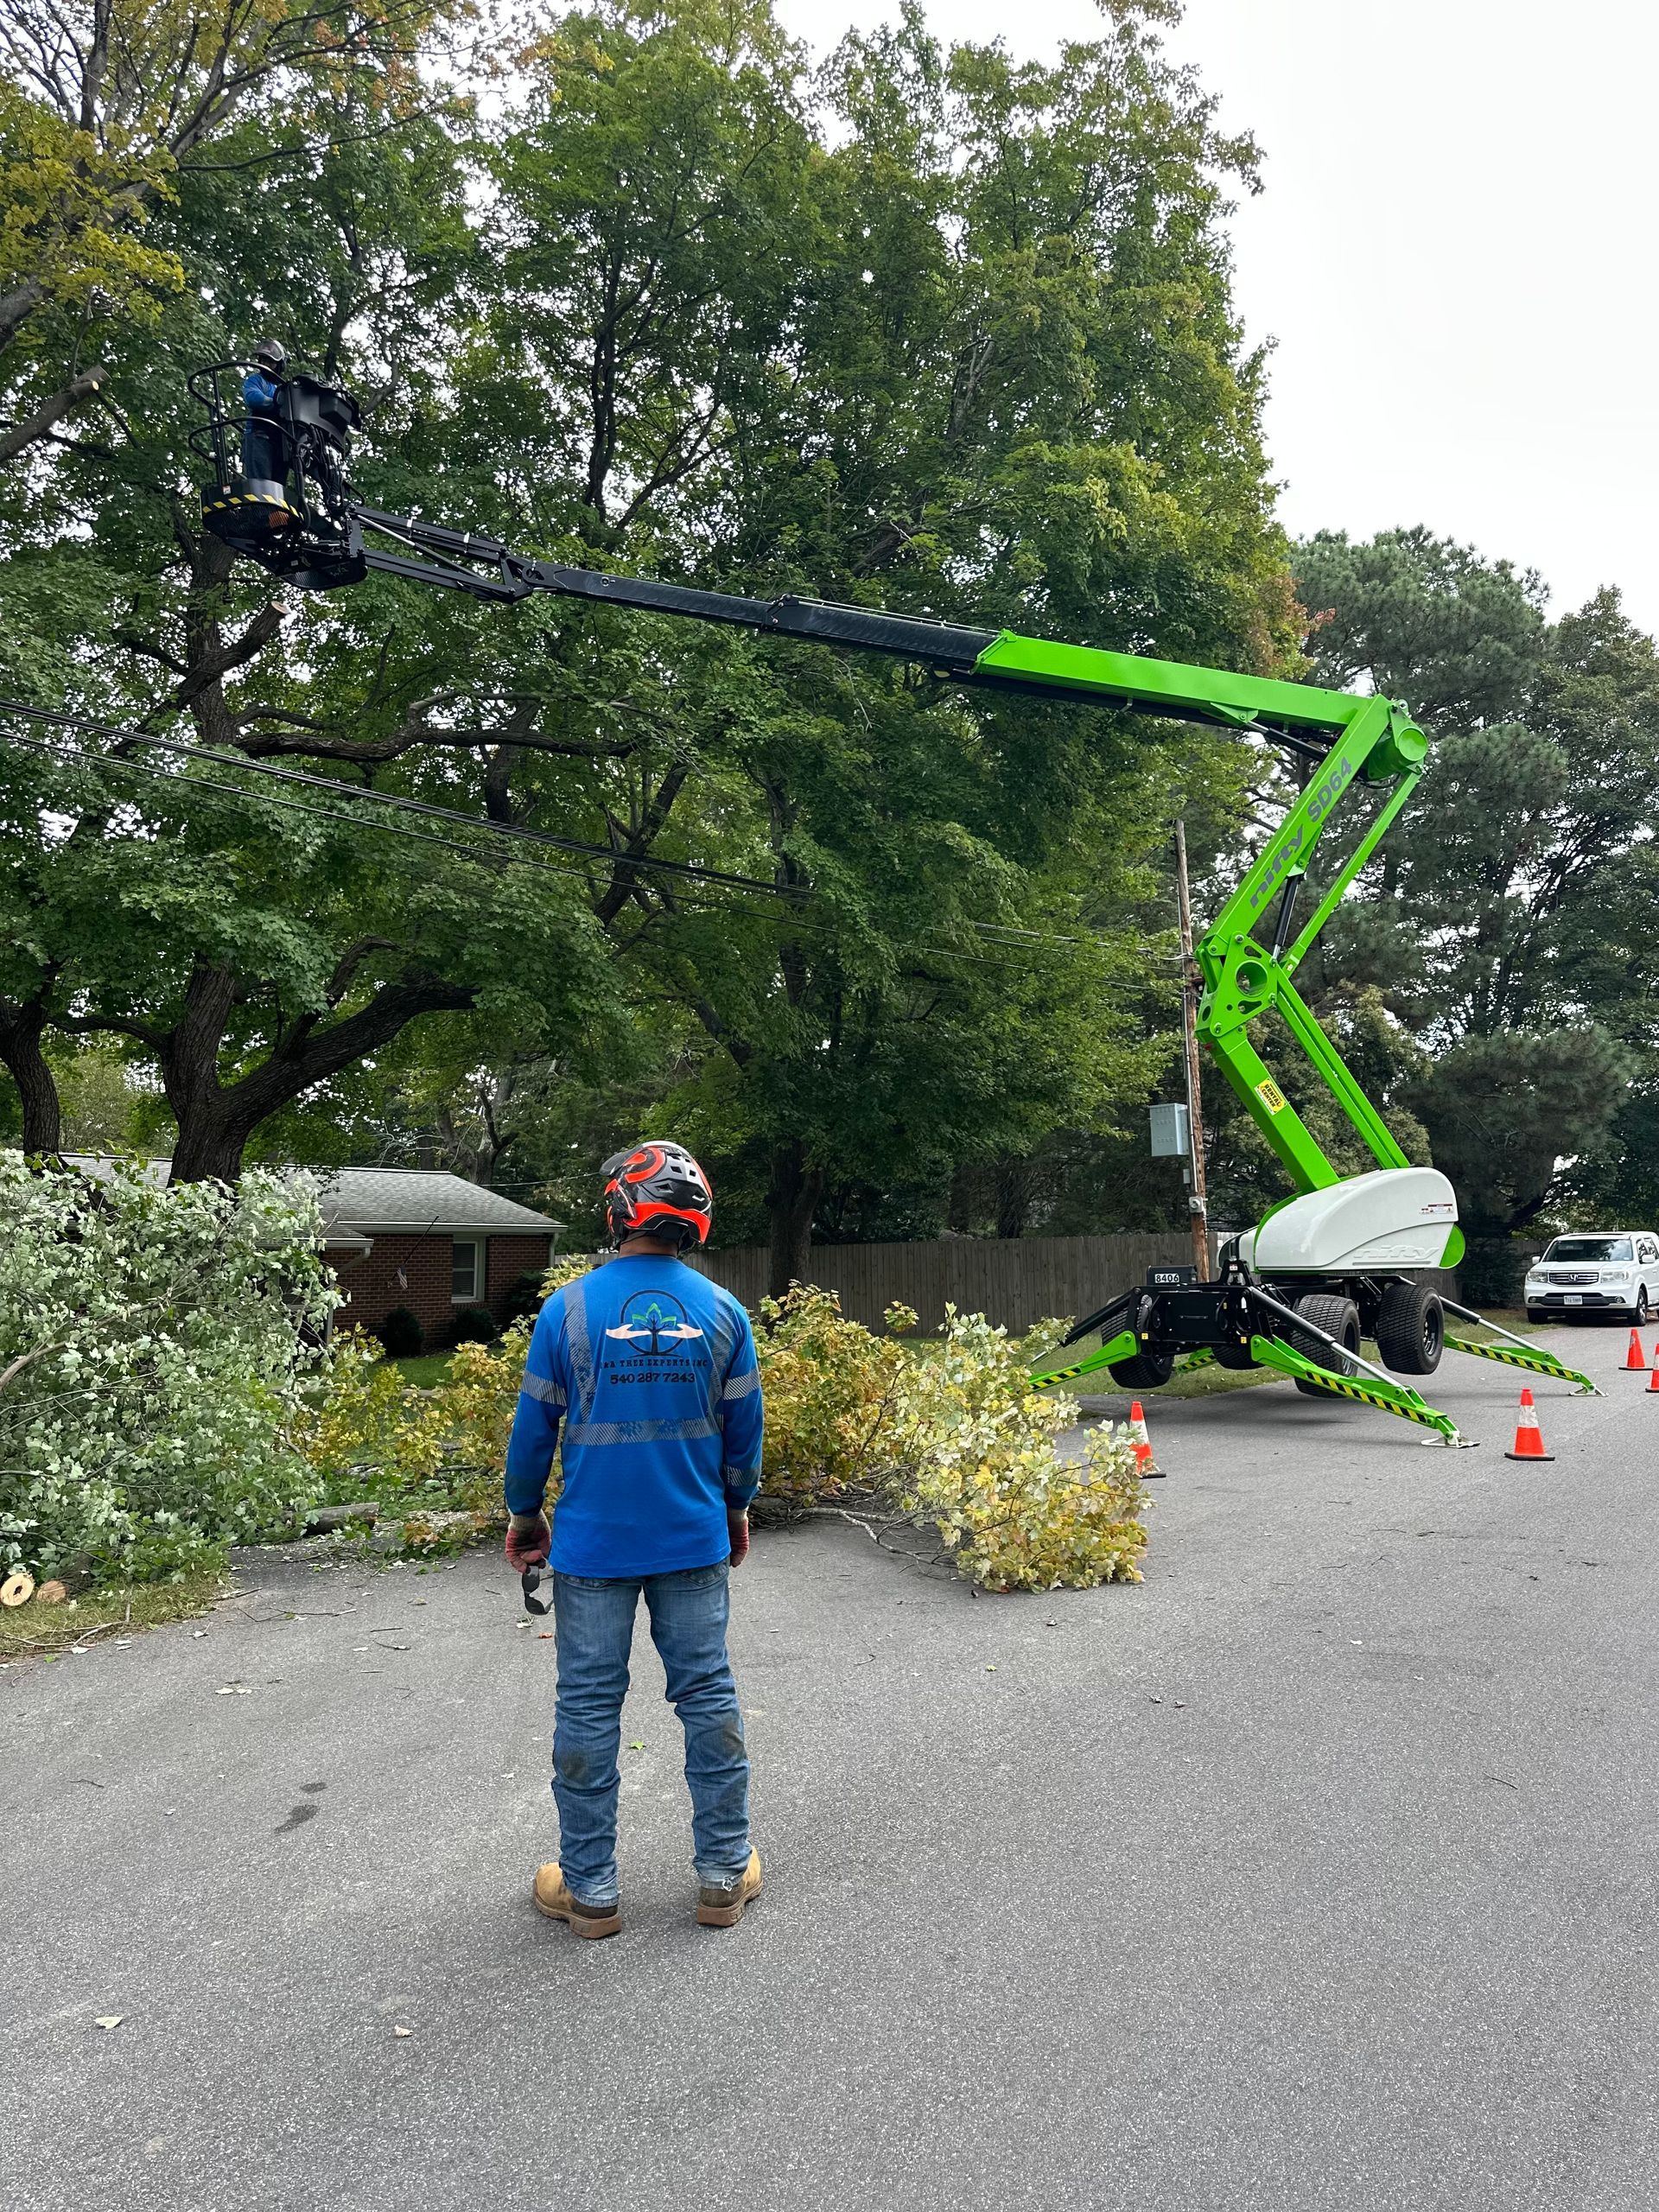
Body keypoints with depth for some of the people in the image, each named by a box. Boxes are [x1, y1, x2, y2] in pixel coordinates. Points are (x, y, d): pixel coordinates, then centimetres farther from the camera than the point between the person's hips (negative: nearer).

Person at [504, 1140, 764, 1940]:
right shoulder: (722, 1310, -3)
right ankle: (724, 1874, 20)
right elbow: (744, 1426, 5)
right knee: (708, 1696, 11)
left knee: (589, 1706, 9)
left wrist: (524, 1515, 11)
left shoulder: (569, 1308, -10)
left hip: (593, 1544, -2)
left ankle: (589, 1888, 19)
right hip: (695, 1542, 2)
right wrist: (736, 1508, 20)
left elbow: (534, 1425, -3)